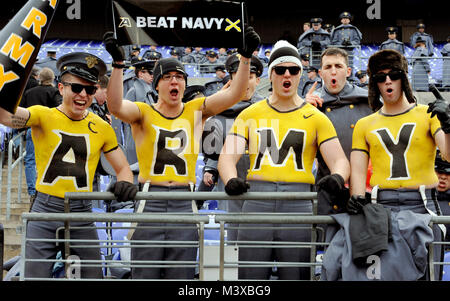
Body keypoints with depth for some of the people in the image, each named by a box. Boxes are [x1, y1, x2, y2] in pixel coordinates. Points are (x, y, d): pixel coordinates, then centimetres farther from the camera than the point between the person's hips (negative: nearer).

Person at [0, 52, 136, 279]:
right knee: (35, 276, -1)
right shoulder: (43, 116, -1)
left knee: (93, 275, 3)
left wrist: (124, 184, -11)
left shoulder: (102, 128, 7)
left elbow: (123, 168, 12)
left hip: (81, 214, 2)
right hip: (44, 211, -2)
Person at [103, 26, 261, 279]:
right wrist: (118, 63, -28)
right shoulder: (144, 113, 3)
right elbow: (115, 106, -17)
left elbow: (234, 94, 1)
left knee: (182, 275, 7)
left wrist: (246, 56, -11)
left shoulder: (196, 111, 10)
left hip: (185, 204, 2)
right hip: (149, 201, -2)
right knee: (145, 274, 3)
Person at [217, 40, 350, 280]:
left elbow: (339, 160, 5)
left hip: (297, 204, 0)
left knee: (296, 276, 1)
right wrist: (231, 180, -18)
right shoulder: (250, 114, 13)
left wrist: (337, 177, -19)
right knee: (250, 275, 0)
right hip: (256, 201, 1)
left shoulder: (316, 118, 11)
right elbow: (227, 156, 5)